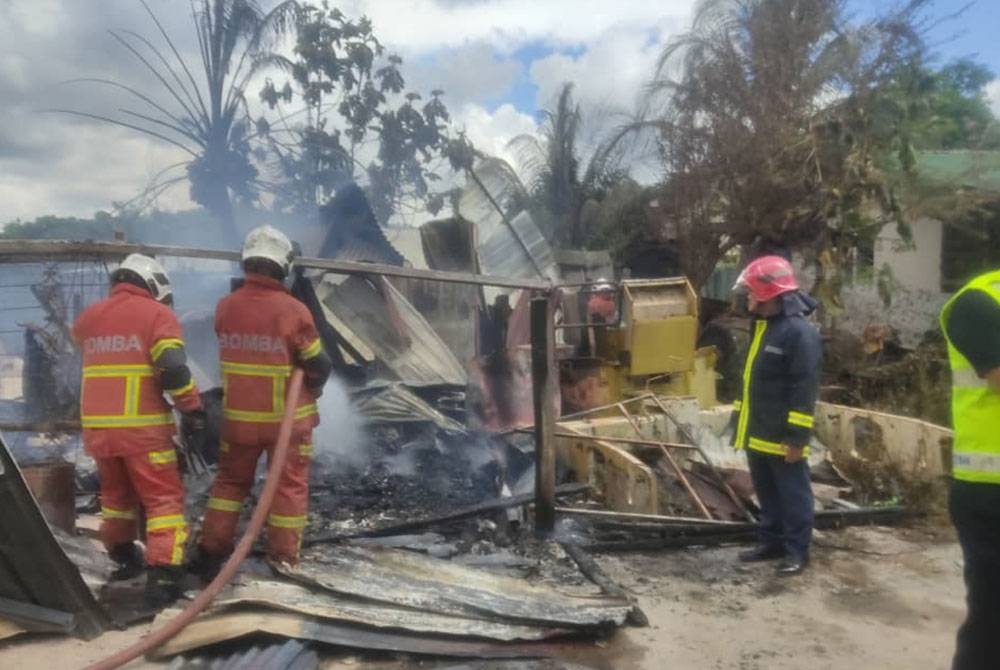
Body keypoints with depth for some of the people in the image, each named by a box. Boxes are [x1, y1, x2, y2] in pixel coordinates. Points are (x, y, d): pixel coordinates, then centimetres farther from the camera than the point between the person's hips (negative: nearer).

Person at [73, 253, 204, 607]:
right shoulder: (157, 314, -6)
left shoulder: (88, 317, 12)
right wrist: (193, 409, -8)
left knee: (116, 494, 24)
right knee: (164, 498, 1)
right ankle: (162, 576, -6)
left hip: (97, 425, 6)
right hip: (142, 426, -6)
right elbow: (173, 369, -17)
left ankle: (123, 557, 39)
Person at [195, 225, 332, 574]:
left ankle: (211, 553, 24)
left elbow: (236, 349, 9)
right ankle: (283, 561, 18)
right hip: (287, 418, -4)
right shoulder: (293, 310, -18)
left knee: (231, 480, 20)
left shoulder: (225, 307, -4)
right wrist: (311, 391, 8)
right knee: (290, 485, 10)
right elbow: (319, 366, -11)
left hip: (239, 415, 4)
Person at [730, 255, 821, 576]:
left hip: (783, 436, -9)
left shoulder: (800, 332, -17)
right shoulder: (760, 325, 13)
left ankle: (797, 550, 16)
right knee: (766, 493, 18)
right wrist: (740, 418, 20)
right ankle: (771, 541, 30)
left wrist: (797, 436, -21)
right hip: (757, 432, 9)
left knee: (793, 494, 5)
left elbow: (805, 389, -20)